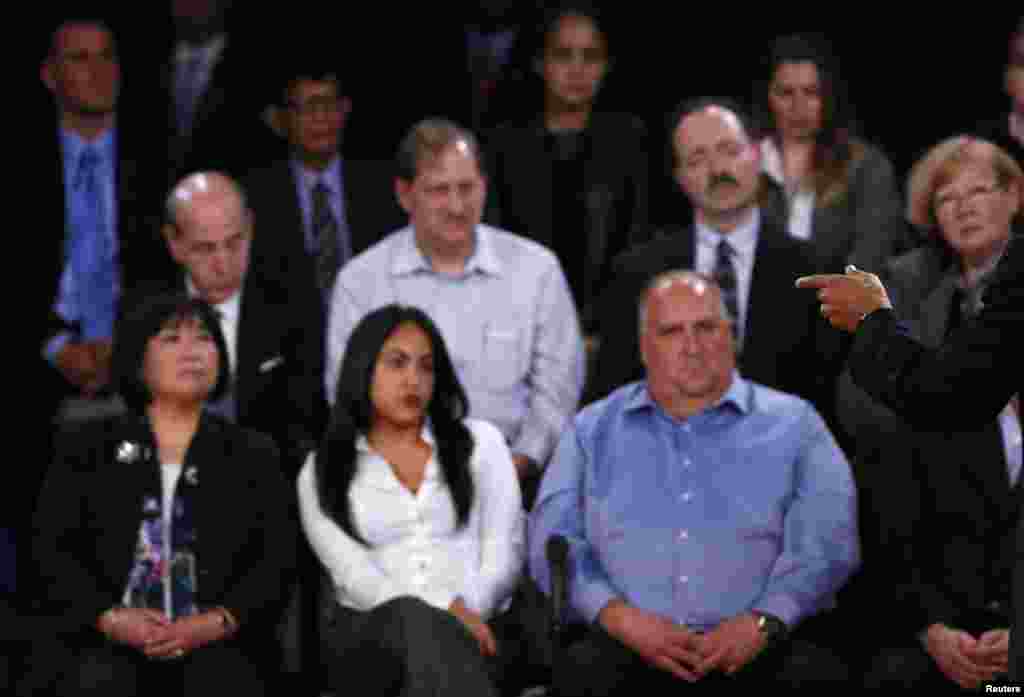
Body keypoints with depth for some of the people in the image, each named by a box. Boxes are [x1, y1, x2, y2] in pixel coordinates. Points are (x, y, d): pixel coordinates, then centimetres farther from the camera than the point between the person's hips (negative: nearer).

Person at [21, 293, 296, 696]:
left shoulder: (253, 455, 16)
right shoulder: (85, 447, 14)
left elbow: (276, 558, 6)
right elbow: (51, 548, 5)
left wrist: (219, 621, -12)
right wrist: (108, 617, -11)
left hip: (214, 644, 1)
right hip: (102, 641, 0)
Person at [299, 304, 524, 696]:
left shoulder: (480, 443, 19)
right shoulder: (322, 473, 14)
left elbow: (503, 551, 9)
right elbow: (353, 574, -1)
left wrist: (466, 614, -13)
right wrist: (446, 610, -18)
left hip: (474, 627, 1)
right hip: (372, 636, -1)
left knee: (425, 633, -39)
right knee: (413, 621, -40)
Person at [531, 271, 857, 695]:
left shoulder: (792, 425, 13)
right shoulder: (593, 430, 19)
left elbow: (826, 540, 1)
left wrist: (763, 623, -15)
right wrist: (622, 618, -10)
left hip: (756, 648, 0)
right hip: (628, 646, 0)